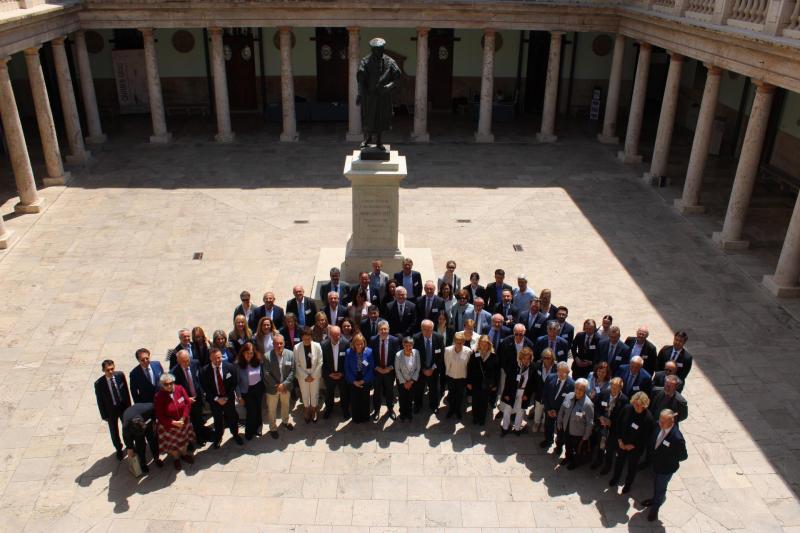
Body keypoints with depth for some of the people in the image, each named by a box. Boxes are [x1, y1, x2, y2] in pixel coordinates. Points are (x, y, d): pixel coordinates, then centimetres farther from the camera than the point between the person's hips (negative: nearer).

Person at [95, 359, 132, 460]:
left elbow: (126, 391, -4)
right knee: (114, 431, 17)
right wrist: (104, 415, -8)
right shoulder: (99, 383, -24)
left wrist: (129, 405, -1)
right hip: (111, 410, -2)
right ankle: (119, 449, 44)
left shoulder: (120, 375, -17)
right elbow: (100, 401, -13)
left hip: (123, 406, 2)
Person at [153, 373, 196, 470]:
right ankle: (176, 458, 49)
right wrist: (174, 423, -24)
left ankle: (184, 454, 55)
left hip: (183, 422, 3)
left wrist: (183, 418, -17)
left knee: (184, 439, 26)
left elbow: (187, 403, -9)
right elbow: (160, 416, -20)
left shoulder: (179, 389, -19)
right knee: (173, 443, 19)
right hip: (168, 426, -3)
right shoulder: (159, 397, -27)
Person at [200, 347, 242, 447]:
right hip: (214, 400, -1)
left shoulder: (229, 367, -14)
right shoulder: (204, 371, -16)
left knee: (232, 418, 17)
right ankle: (218, 438, 39)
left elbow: (234, 383, -7)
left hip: (229, 399, 1)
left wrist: (227, 397, -12)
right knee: (218, 420, 17)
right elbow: (205, 388, -10)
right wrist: (217, 399, -14)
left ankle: (235, 435, 40)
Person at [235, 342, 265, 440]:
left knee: (258, 409, 17)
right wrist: (239, 396, -12)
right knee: (251, 412, 2)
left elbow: (263, 375, 0)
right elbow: (236, 382, -13)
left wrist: (265, 389, 2)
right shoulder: (238, 364, -19)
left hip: (259, 389, 3)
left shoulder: (259, 361, -13)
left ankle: (256, 428, 42)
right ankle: (249, 432, 27)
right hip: (247, 391, -3)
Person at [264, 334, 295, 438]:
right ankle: (273, 428, 36)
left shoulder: (290, 354, -14)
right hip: (272, 388, -2)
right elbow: (267, 374, -17)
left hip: (286, 386, 3)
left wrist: (284, 384, -19)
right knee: (272, 409, 15)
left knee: (286, 405, 26)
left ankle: (285, 420, 52)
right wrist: (277, 386, -18)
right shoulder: (267, 356, -21)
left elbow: (292, 371, -11)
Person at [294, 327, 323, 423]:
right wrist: (305, 376, -12)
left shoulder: (317, 346, -15)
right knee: (305, 395, 15)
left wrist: (313, 375, -11)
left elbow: (320, 362, -9)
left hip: (315, 375, 0)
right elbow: (297, 365, -10)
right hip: (303, 376, 0)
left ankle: (314, 411, 38)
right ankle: (307, 412, 38)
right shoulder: (297, 347, -16)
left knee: (314, 394, 15)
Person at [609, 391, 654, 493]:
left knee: (632, 466, 21)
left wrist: (633, 445, -14)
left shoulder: (648, 418, -28)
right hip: (621, 444, 3)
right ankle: (616, 478, 54)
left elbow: (646, 437, -17)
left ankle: (628, 484, 47)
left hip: (635, 448, -3)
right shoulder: (627, 408, -19)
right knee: (619, 461, 26)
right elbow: (619, 423, -3)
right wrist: (619, 439, -6)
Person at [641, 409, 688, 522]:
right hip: (656, 463, 5)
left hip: (666, 468, -5)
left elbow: (683, 456, -22)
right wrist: (652, 452, -3)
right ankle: (656, 498, 59)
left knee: (660, 488, 21)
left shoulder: (677, 438, -38)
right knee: (656, 484, 31)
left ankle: (655, 508, 47)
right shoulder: (659, 426, -20)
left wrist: (668, 460, -18)